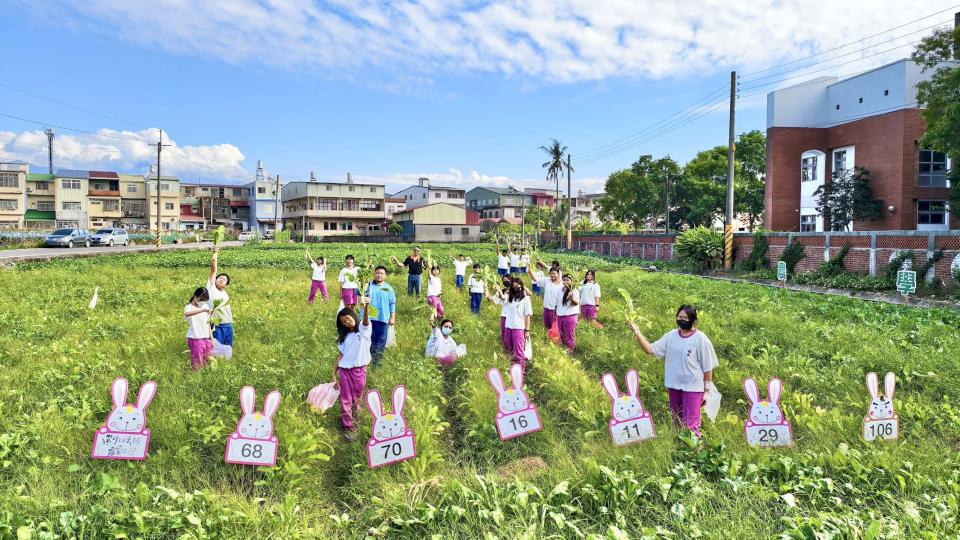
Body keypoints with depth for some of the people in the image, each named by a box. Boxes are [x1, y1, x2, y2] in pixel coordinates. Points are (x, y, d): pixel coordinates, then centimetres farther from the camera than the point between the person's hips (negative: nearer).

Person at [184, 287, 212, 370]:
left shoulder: (205, 307, 10)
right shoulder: (189, 307, -9)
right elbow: (187, 314, -36)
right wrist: (202, 310, -47)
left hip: (206, 338, 6)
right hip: (195, 339, -6)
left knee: (206, 362, 9)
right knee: (197, 364, -5)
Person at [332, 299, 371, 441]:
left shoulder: (364, 329, -3)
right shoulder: (344, 336, 10)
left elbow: (366, 319, -25)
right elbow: (340, 354, 10)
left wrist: (366, 306, -47)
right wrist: (334, 374, 5)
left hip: (359, 370, -3)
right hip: (344, 370, 3)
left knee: (357, 399, 8)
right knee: (346, 400, 3)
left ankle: (355, 418, 27)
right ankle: (349, 427, 10)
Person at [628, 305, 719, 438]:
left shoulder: (700, 339, -11)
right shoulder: (671, 336, 1)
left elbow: (708, 367, -7)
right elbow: (650, 349, -3)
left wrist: (707, 390, -6)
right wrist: (637, 333, -15)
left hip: (693, 387, -5)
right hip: (674, 385, 5)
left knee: (690, 425, -3)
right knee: (677, 422, 19)